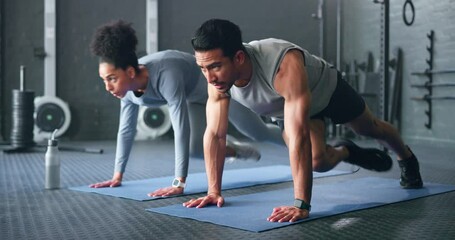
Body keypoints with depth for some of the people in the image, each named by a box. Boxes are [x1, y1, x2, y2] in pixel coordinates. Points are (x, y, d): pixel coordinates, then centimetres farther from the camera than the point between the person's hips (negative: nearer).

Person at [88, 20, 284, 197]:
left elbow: (182, 129, -46)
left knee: (260, 133, 13)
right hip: (195, 99, 6)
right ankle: (237, 151, 28)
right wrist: (118, 176, -8)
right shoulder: (128, 87, -22)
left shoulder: (166, 75, -46)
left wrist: (179, 184, -46)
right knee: (196, 150, -3)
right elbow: (126, 130, -10)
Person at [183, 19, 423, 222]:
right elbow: (215, 134, -22)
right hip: (289, 107, 4)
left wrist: (301, 204, -56)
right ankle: (346, 151, 26)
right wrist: (214, 190, -23)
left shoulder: (284, 65, -50)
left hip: (328, 90, -3)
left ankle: (407, 159, 54)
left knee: (371, 129, 21)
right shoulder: (218, 74, -32)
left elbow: (299, 136, -54)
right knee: (319, 162, -11)